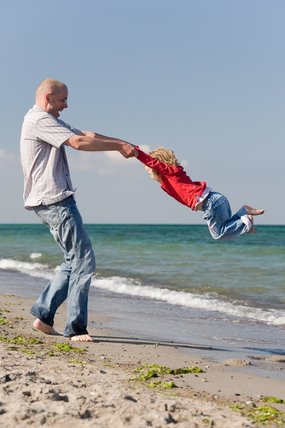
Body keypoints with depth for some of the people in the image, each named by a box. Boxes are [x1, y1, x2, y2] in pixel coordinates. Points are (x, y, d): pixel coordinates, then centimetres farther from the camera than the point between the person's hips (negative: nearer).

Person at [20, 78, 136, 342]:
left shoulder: (50, 122, 23)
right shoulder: (39, 121, -10)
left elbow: (87, 135, 18)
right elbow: (78, 142, -20)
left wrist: (124, 144, 9)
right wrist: (119, 147, -13)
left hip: (53, 201, 11)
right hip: (54, 201, -11)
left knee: (74, 262, 13)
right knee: (84, 261, -10)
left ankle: (43, 314, 13)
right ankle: (76, 328, -8)